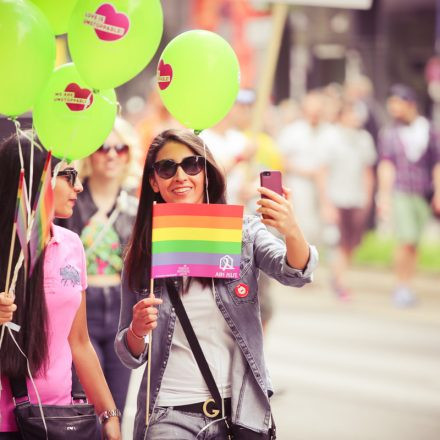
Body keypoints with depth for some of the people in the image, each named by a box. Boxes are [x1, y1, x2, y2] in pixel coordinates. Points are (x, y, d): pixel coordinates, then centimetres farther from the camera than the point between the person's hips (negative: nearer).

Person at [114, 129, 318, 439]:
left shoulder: (243, 233, 1)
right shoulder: (142, 255, 4)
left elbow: (294, 273, -17)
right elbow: (131, 356, 9)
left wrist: (292, 232, -37)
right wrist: (137, 330, -14)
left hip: (240, 412, 0)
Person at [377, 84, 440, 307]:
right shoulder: (389, 133, 5)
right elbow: (386, 165, 0)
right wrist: (384, 195, -8)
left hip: (422, 194, 2)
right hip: (399, 192, -2)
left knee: (413, 244, 4)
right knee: (406, 241, -12)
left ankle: (405, 289, 13)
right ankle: (402, 286, -2)